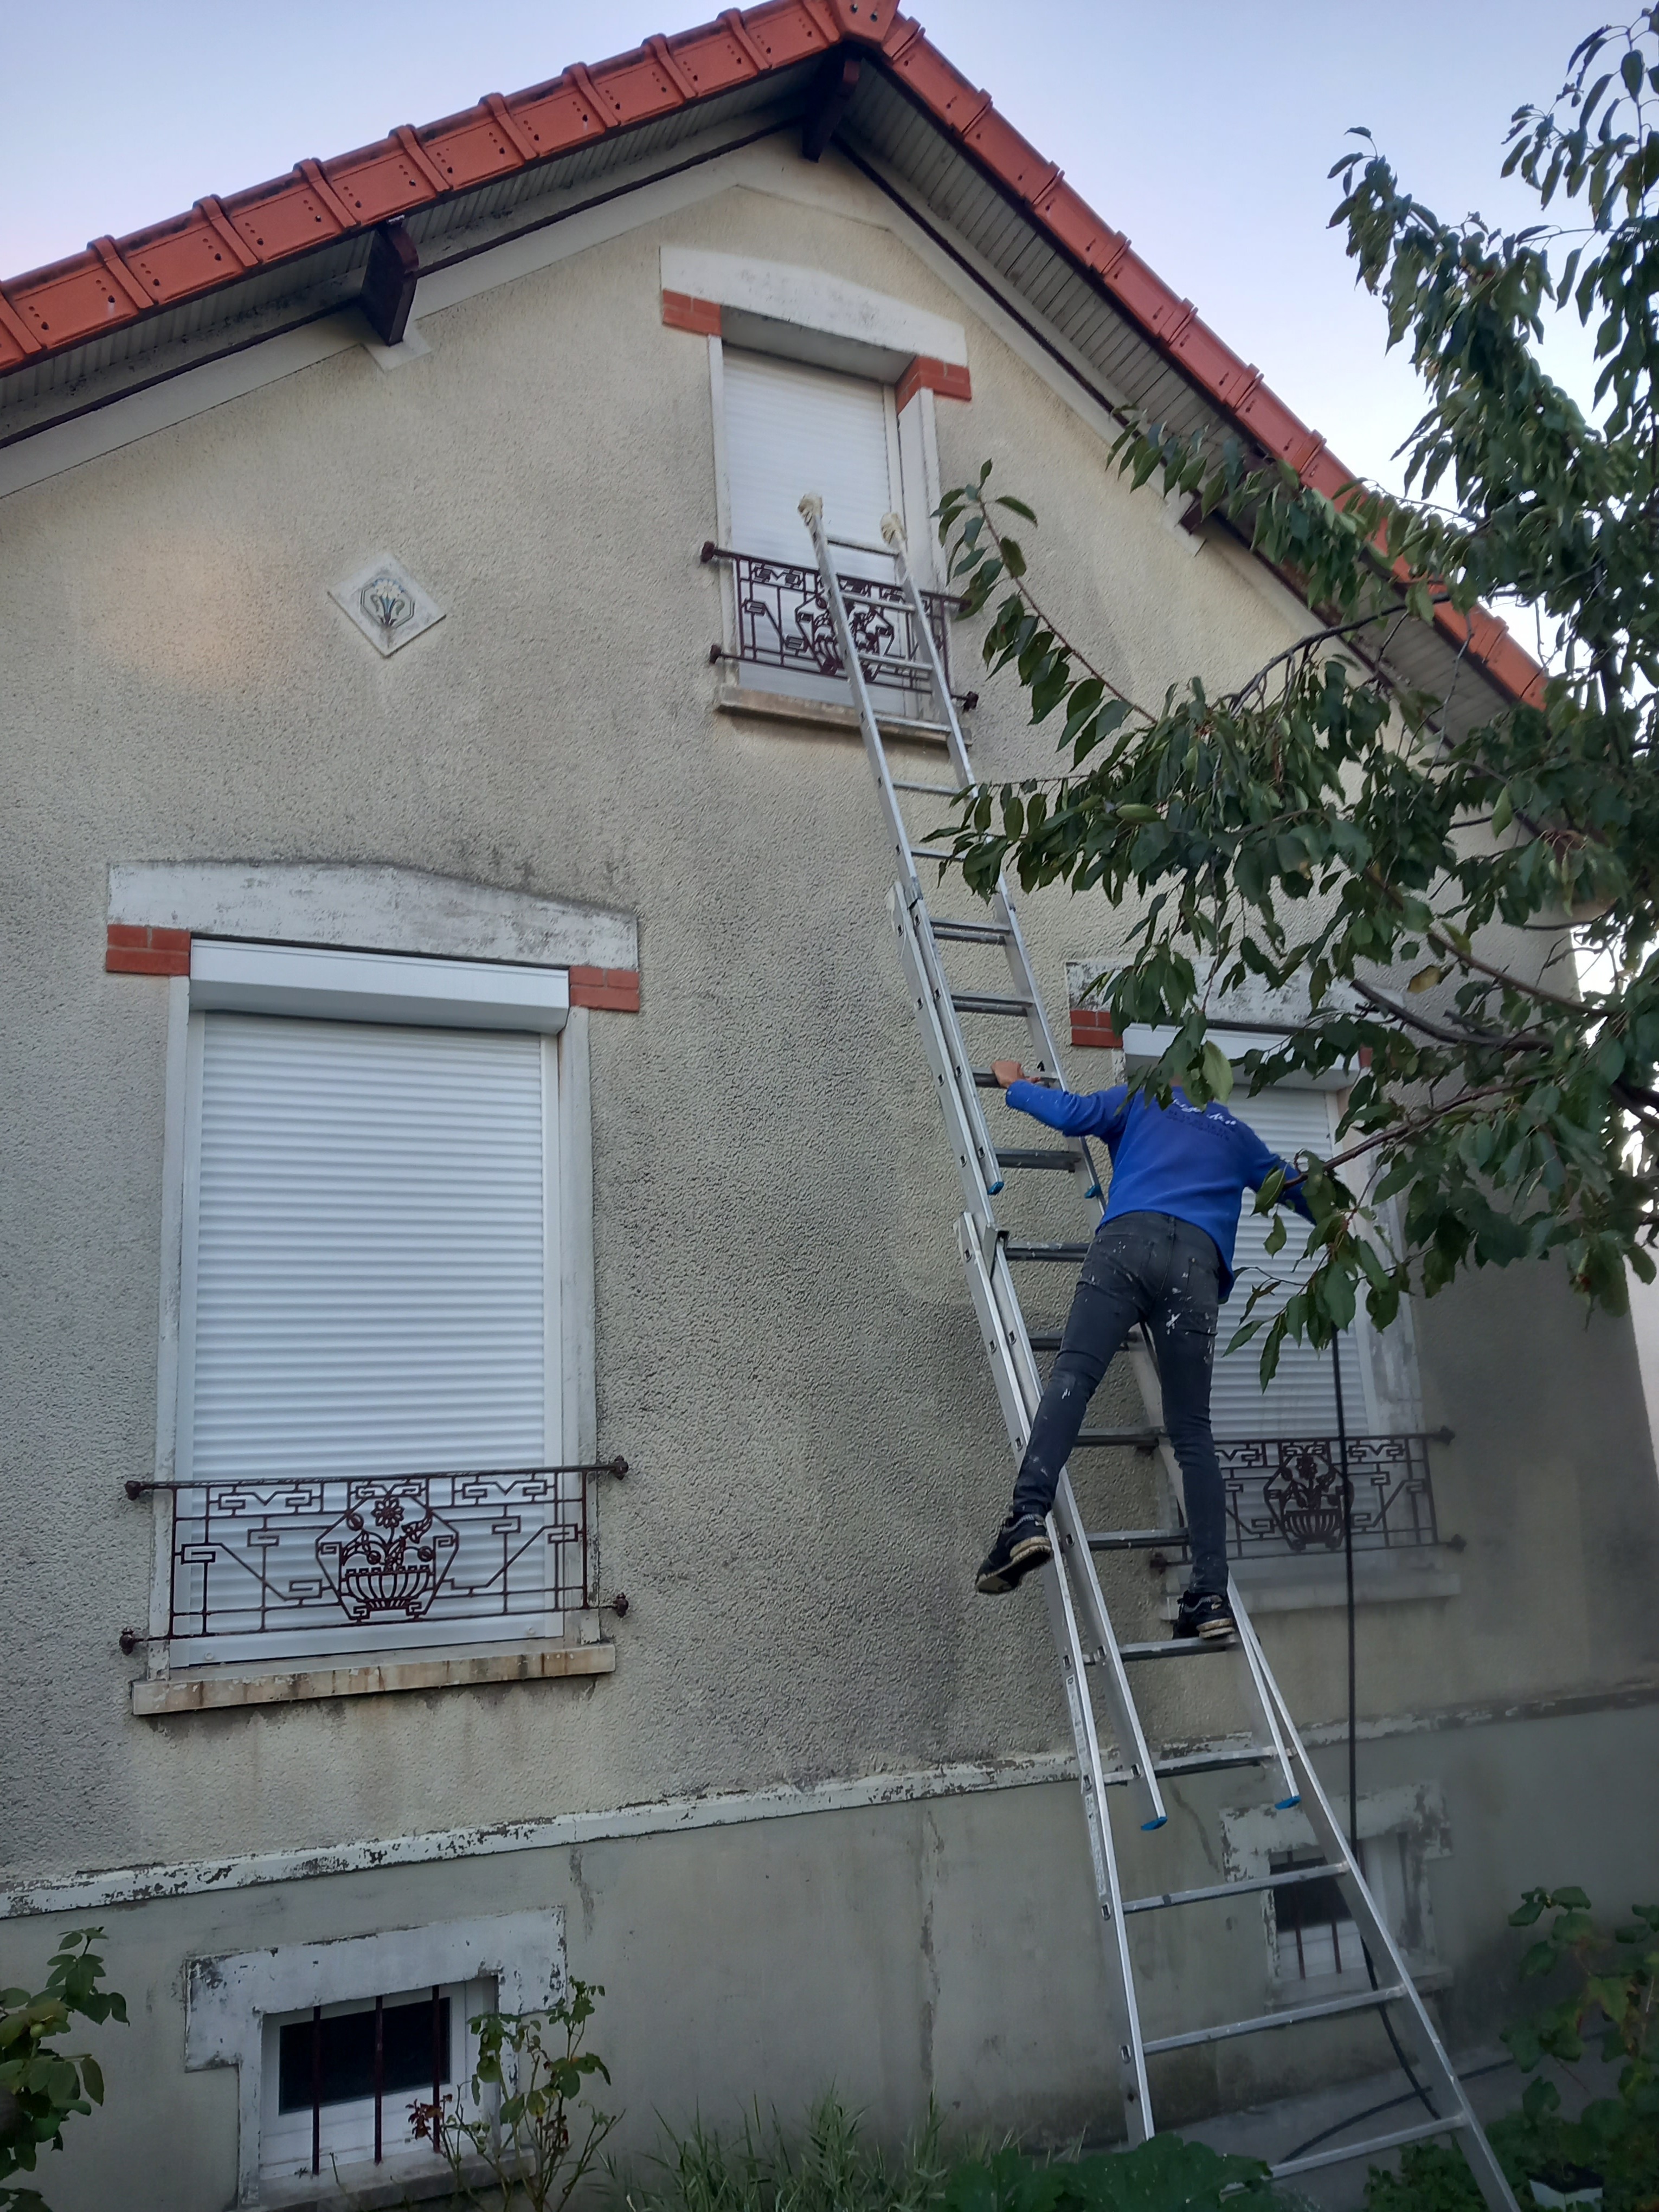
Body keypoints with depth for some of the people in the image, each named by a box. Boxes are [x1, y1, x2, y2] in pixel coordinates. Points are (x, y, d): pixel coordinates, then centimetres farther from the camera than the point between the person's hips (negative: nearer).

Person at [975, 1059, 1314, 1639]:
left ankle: (1029, 1515, -40)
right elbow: (1296, 1191, 48)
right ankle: (1211, 1594, -6)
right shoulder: (1236, 1134, 36)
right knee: (1192, 1430, 3)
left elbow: (1070, 1113, 14)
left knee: (1073, 1373, -16)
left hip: (1128, 1240, -2)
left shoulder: (1143, 1100, 29)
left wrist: (1015, 1085, 33)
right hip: (1198, 1265, 2)